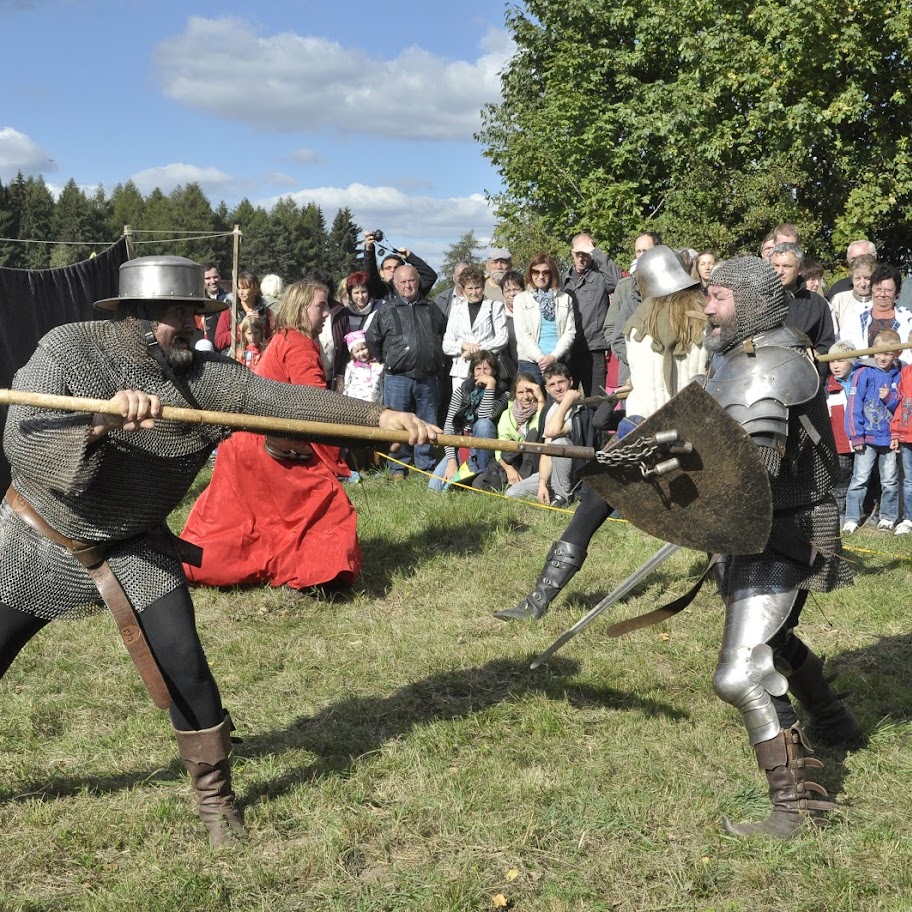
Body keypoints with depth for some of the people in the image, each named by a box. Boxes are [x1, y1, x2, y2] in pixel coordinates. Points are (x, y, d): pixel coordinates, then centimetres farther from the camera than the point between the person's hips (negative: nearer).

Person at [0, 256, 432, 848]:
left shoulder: (205, 377, -12)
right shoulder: (70, 349, -18)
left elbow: (282, 398, -21)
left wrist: (377, 415, -32)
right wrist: (103, 420, -44)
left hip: (133, 548, 2)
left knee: (183, 667, -6)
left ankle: (215, 795, 15)